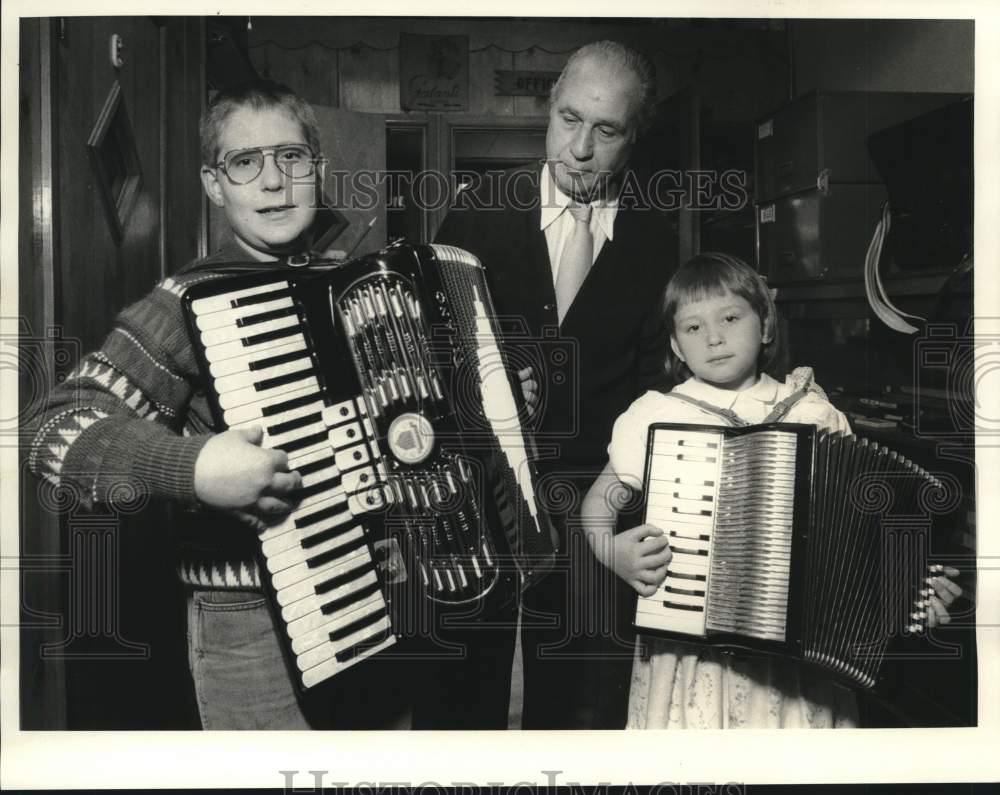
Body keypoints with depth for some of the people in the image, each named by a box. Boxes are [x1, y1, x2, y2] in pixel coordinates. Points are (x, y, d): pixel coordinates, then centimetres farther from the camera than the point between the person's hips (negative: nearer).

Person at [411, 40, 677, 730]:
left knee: (582, 701, 9)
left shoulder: (654, 239, 2)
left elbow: (650, 375, 4)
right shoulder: (480, 208, -1)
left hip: (590, 501, 1)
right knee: (460, 692, 7)